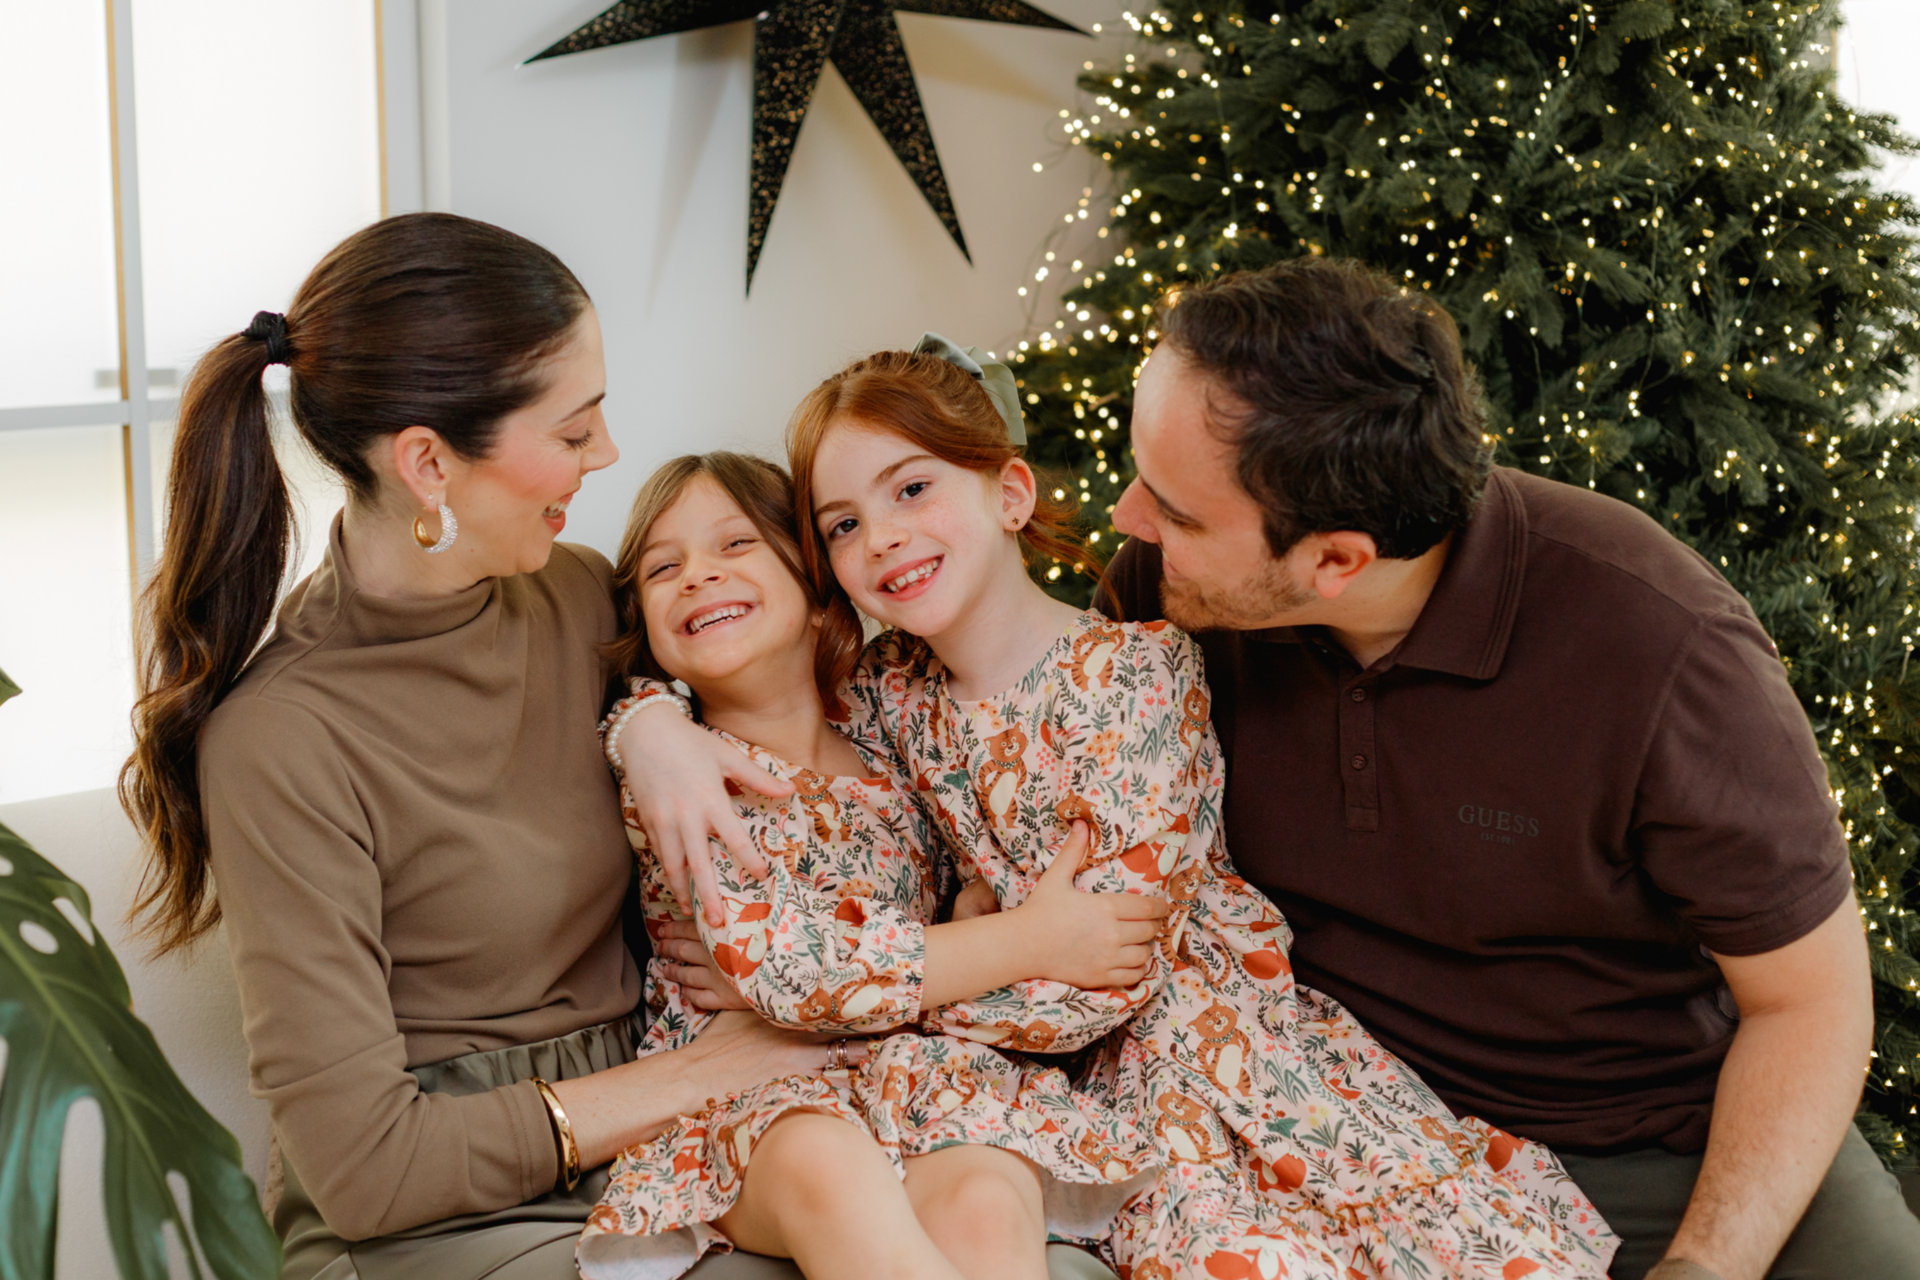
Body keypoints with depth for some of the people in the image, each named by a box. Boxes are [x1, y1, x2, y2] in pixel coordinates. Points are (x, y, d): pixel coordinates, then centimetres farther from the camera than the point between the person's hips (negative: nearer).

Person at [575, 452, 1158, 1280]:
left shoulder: (895, 758, 12)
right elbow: (782, 971, -13)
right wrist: (1031, 941, -11)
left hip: (925, 1083, 3)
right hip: (746, 1098, -3)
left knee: (985, 1207, -31)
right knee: (825, 1167, -36)